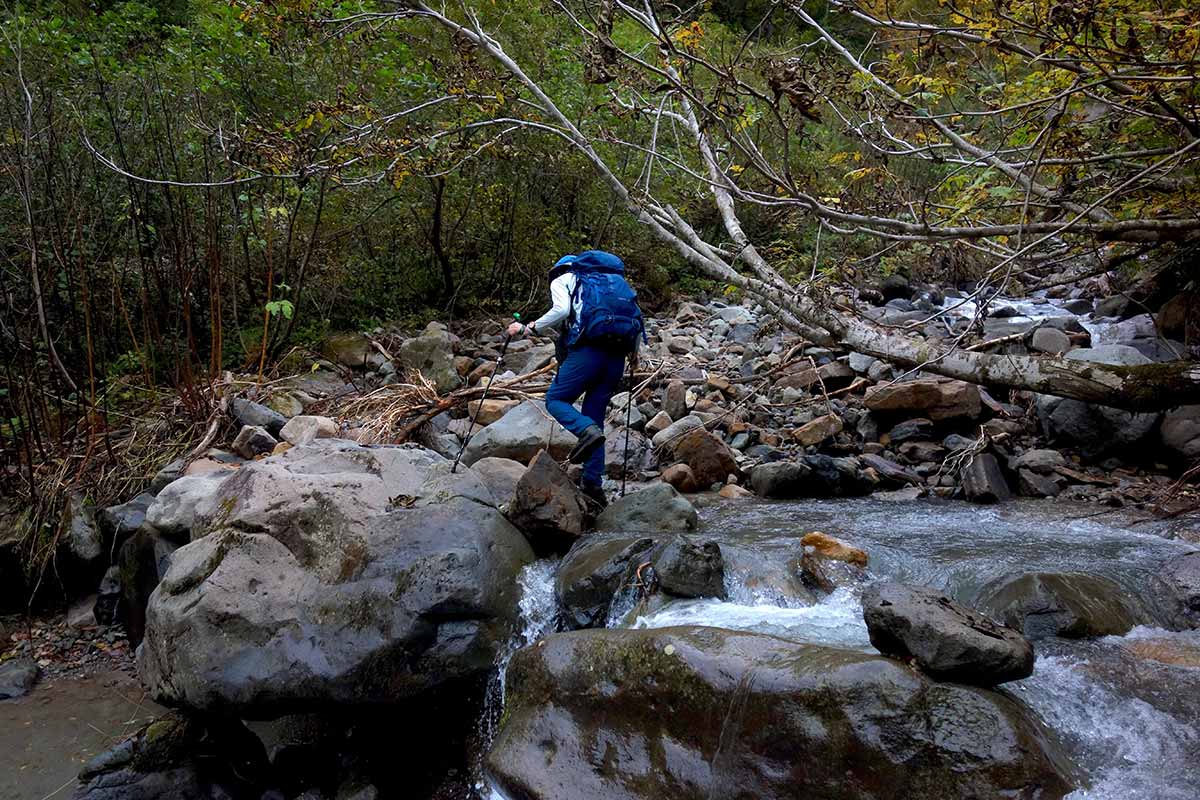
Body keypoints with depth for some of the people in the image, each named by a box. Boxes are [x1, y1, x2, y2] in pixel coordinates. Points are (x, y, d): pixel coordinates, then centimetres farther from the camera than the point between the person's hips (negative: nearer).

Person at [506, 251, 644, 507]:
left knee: (555, 400, 8)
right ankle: (593, 484, 3)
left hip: (588, 348, -5)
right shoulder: (614, 280, 32)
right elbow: (637, 317, 21)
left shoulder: (562, 279, 15)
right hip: (617, 356, 6)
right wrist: (633, 352, 34)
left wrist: (529, 328, 3)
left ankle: (587, 430, -22)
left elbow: (561, 310, -7)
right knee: (594, 416, 11)